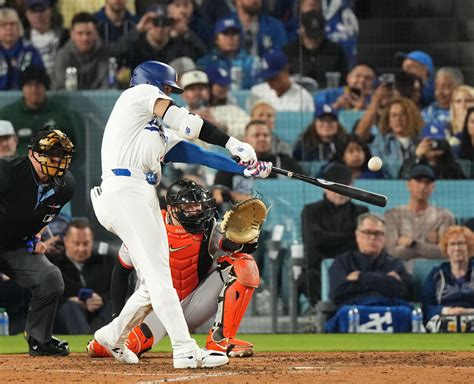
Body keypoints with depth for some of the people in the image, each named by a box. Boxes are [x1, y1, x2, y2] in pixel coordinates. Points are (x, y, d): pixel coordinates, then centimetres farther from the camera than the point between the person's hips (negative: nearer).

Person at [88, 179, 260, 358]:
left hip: (194, 307, 2)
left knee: (243, 264, -19)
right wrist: (118, 314, -4)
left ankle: (220, 339, -19)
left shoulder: (208, 229, -10)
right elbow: (121, 270, 0)